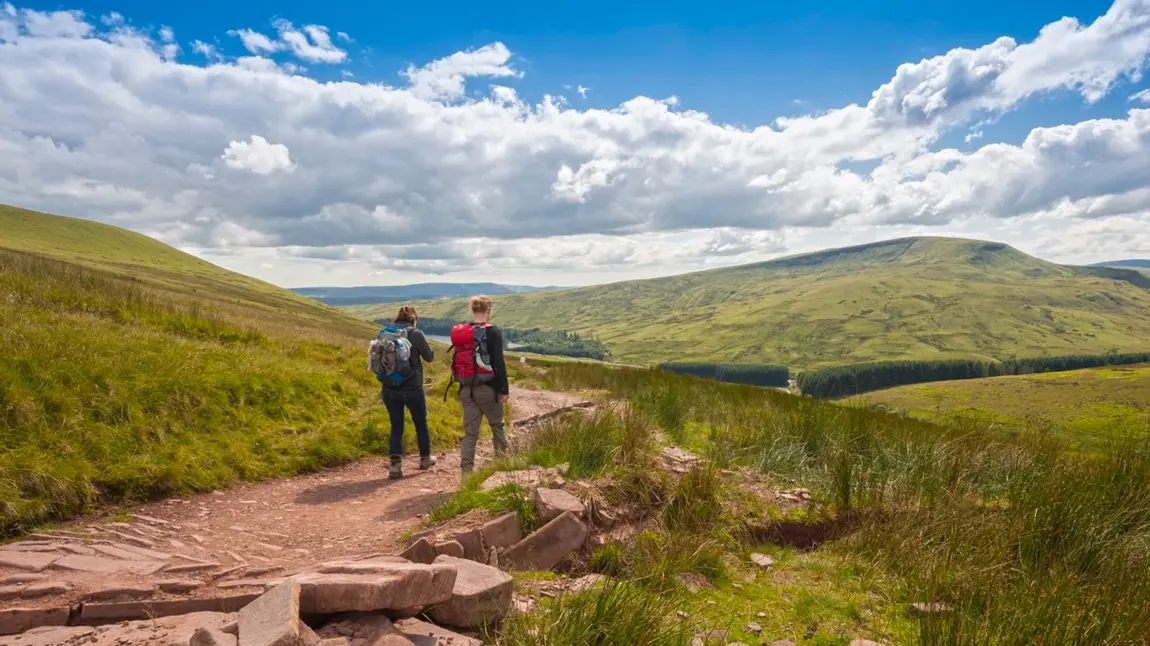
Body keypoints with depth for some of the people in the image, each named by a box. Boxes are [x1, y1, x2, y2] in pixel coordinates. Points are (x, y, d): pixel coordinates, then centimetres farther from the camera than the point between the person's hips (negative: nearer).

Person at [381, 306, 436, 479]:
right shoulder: (416, 333, -10)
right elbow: (429, 357, -1)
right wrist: (429, 349, 18)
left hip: (389, 389, 3)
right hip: (412, 388, -3)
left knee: (396, 427, 12)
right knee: (421, 424, 17)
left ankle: (395, 465, 1)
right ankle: (425, 458, 33)